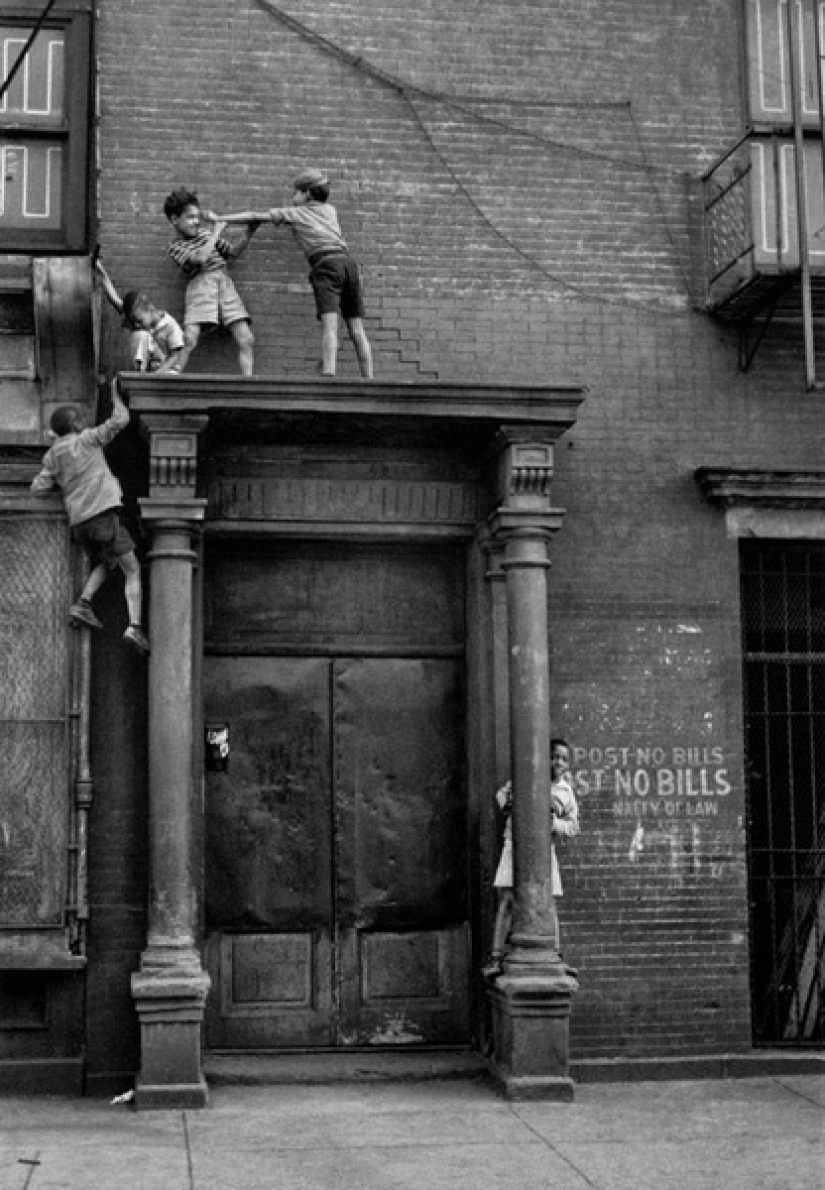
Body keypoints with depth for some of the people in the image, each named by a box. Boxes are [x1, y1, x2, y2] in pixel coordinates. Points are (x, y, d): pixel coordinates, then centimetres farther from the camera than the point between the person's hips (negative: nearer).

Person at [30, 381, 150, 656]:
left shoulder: (51, 455, 15)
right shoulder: (86, 439, 3)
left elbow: (39, 489, 10)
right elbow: (120, 420, 2)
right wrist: (115, 394, 17)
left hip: (78, 521, 6)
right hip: (104, 512, -6)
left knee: (103, 565, 28)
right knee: (133, 571, -1)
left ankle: (83, 603, 1)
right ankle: (135, 627, -18)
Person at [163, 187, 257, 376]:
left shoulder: (206, 234, 21)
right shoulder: (175, 247, 5)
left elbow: (233, 253, 25)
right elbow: (200, 258, -12)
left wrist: (249, 233, 10)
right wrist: (217, 231, -4)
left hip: (225, 282, 4)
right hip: (200, 285, -4)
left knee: (247, 341, -8)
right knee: (189, 340, -21)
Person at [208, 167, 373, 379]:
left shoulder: (294, 213, 16)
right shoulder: (329, 210, 29)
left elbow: (255, 216, 21)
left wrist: (220, 218, 28)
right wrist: (285, 220, 46)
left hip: (327, 264, -5)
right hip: (348, 261, 5)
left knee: (329, 324, -19)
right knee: (357, 329, 0)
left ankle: (329, 375, -34)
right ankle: (368, 379, -7)